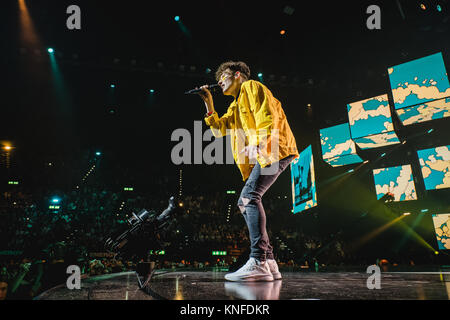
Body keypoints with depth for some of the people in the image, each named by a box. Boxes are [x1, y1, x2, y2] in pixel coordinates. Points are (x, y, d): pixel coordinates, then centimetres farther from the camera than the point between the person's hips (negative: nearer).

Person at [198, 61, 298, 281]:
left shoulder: (251, 86, 6)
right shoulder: (235, 105, 33)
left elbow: (267, 115, -11)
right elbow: (219, 129, 28)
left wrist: (257, 143, -26)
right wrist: (209, 105, 19)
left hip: (274, 149, -10)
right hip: (262, 156, 10)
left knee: (250, 197, -25)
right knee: (245, 203, 5)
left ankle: (258, 263, -32)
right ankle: (269, 262, 3)